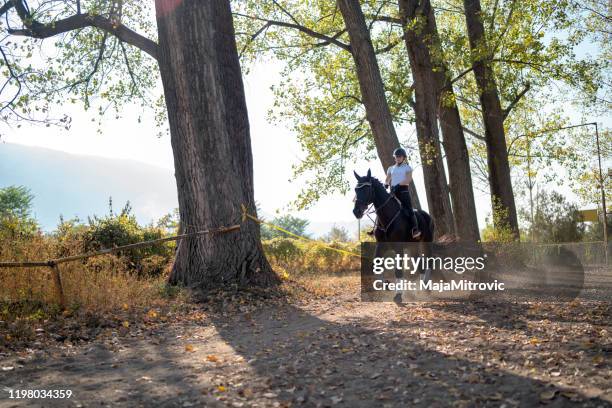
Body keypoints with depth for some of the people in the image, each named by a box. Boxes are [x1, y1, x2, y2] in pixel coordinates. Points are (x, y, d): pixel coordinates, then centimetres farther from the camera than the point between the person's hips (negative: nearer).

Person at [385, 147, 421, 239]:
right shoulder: (391, 169, 19)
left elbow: (409, 179, -8)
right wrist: (386, 185, -9)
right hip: (393, 191, 4)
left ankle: (415, 230, -20)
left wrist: (399, 185, -22)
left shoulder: (407, 167, 7)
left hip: (403, 190, -4)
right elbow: (387, 180, 15)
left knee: (408, 209, -14)